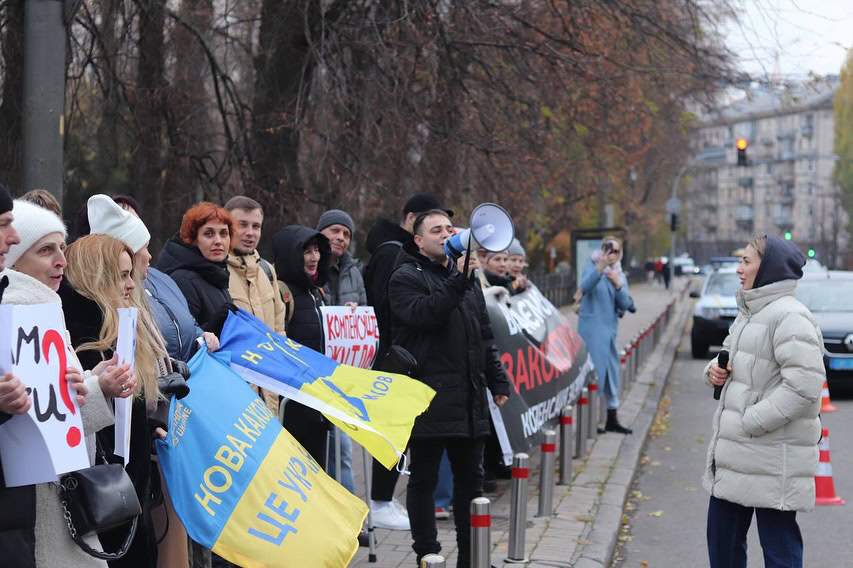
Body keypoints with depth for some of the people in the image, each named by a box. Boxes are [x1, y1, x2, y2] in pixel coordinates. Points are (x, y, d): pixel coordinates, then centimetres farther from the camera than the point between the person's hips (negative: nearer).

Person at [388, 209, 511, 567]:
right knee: (424, 480, 1)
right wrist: (458, 282, -28)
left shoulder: (467, 278, 19)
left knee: (470, 479, 11)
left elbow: (485, 335, 21)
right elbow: (423, 313, -22)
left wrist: (497, 380, 15)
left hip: (469, 400, 7)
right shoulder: (405, 277, -3)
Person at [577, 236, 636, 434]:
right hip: (592, 327, -7)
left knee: (612, 373, 13)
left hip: (610, 329, 7)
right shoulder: (592, 267, -5)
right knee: (594, 371, -9)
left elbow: (625, 304, 2)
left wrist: (618, 284, -16)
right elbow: (585, 286, -27)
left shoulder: (620, 275, 12)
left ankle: (612, 420, 24)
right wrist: (600, 267, -43)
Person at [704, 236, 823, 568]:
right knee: (722, 539, 18)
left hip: (773, 459, -10)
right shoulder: (750, 313, 14)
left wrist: (752, 421, -22)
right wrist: (715, 369, 3)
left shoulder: (789, 317, -17)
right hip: (735, 454, 10)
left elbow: (804, 385, -25)